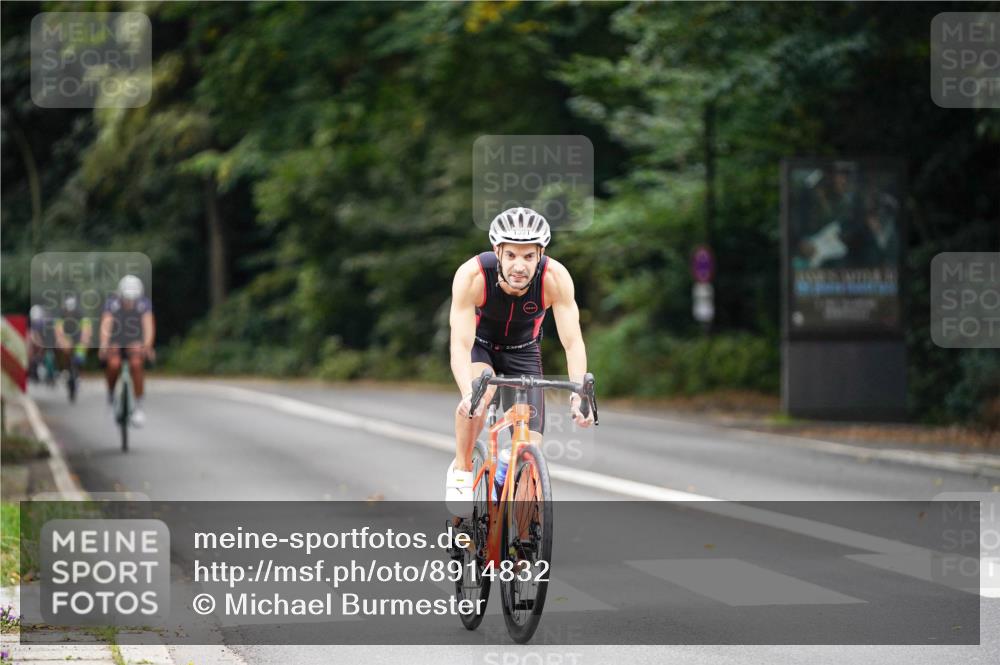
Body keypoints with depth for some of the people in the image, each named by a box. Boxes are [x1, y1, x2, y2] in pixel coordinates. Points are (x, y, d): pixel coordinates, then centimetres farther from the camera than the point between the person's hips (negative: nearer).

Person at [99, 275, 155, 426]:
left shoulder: (144, 304, -19)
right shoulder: (112, 303, -21)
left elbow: (149, 325, -29)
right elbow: (105, 325, -31)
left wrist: (147, 346, -48)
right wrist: (103, 346, -48)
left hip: (134, 341, 1)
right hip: (115, 341, -1)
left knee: (136, 364, -28)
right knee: (114, 364, -30)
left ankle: (139, 406, -16)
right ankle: (110, 395, 1)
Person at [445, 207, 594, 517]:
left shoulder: (555, 278, -31)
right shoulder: (472, 276, -35)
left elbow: (573, 342, -32)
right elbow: (460, 344, -39)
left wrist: (579, 393, -49)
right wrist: (468, 394, -57)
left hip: (523, 352, 2)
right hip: (480, 345, -1)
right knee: (477, 393, -35)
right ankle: (461, 469, -14)